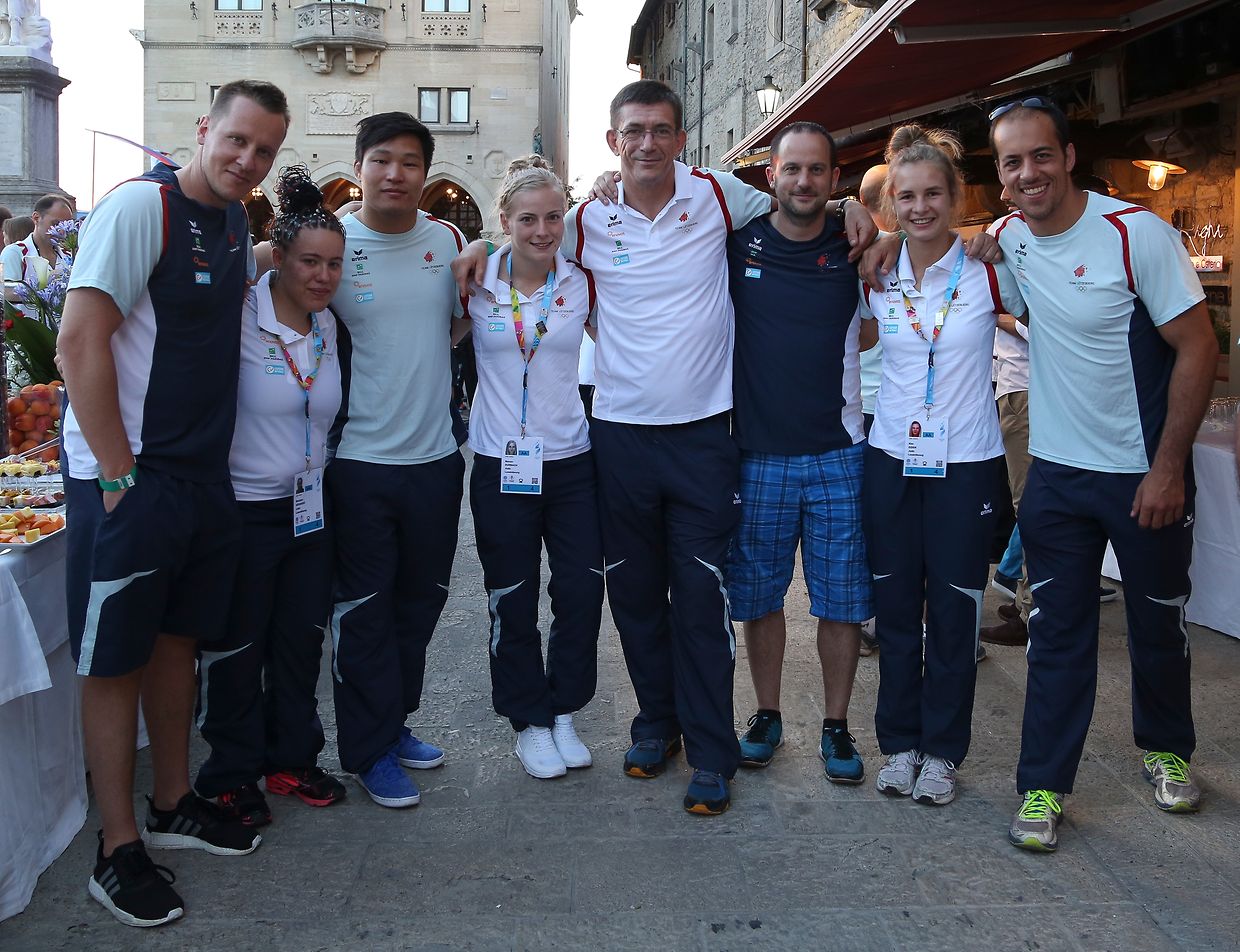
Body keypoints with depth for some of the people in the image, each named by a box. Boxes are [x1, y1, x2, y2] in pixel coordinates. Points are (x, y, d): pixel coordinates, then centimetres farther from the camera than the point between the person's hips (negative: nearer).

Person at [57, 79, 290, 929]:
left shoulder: (236, 222, 11)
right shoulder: (140, 204, -14)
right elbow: (81, 341, -19)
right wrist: (118, 477, -19)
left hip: (205, 476, 8)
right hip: (129, 479, -8)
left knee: (178, 641, 18)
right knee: (115, 663, 3)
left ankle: (174, 806, 33)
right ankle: (119, 852, 15)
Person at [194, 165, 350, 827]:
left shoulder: (334, 331, 6)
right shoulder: (240, 319, -14)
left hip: (312, 510, 6)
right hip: (245, 510, -6)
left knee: (301, 641, 15)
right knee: (237, 648, 6)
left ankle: (291, 759, 31)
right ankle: (231, 774, 23)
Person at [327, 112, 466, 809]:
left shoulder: (448, 241, 4)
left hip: (436, 456, 5)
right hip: (359, 460, -4)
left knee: (420, 601, 16)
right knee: (363, 610, 4)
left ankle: (395, 720, 35)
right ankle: (371, 750, 19)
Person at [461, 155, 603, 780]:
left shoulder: (580, 284, 0)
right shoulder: (477, 284, -5)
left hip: (572, 460, 2)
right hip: (501, 464, -1)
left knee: (581, 592, 5)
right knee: (512, 602, 8)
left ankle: (563, 714, 26)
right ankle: (529, 722, 26)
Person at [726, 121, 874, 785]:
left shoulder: (856, 250, 1)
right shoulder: (739, 245, 0)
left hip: (839, 455, 0)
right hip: (757, 454, 0)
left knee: (841, 599, 5)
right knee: (758, 595, 11)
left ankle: (836, 726, 22)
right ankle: (767, 716, 29)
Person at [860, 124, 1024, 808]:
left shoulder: (989, 270, -6)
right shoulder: (875, 276, 0)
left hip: (966, 466, -2)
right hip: (892, 461, 2)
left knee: (953, 613, 5)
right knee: (895, 608, 9)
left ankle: (942, 751, 22)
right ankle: (899, 743, 25)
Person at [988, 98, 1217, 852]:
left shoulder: (1137, 232, -15)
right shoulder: (1008, 239, -2)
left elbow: (1198, 348, -13)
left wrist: (1168, 469, -16)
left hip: (1145, 472, -3)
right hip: (1056, 474, 3)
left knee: (1159, 623, 14)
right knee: (1059, 634, 6)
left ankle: (1166, 749, 39)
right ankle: (1044, 787, 15)